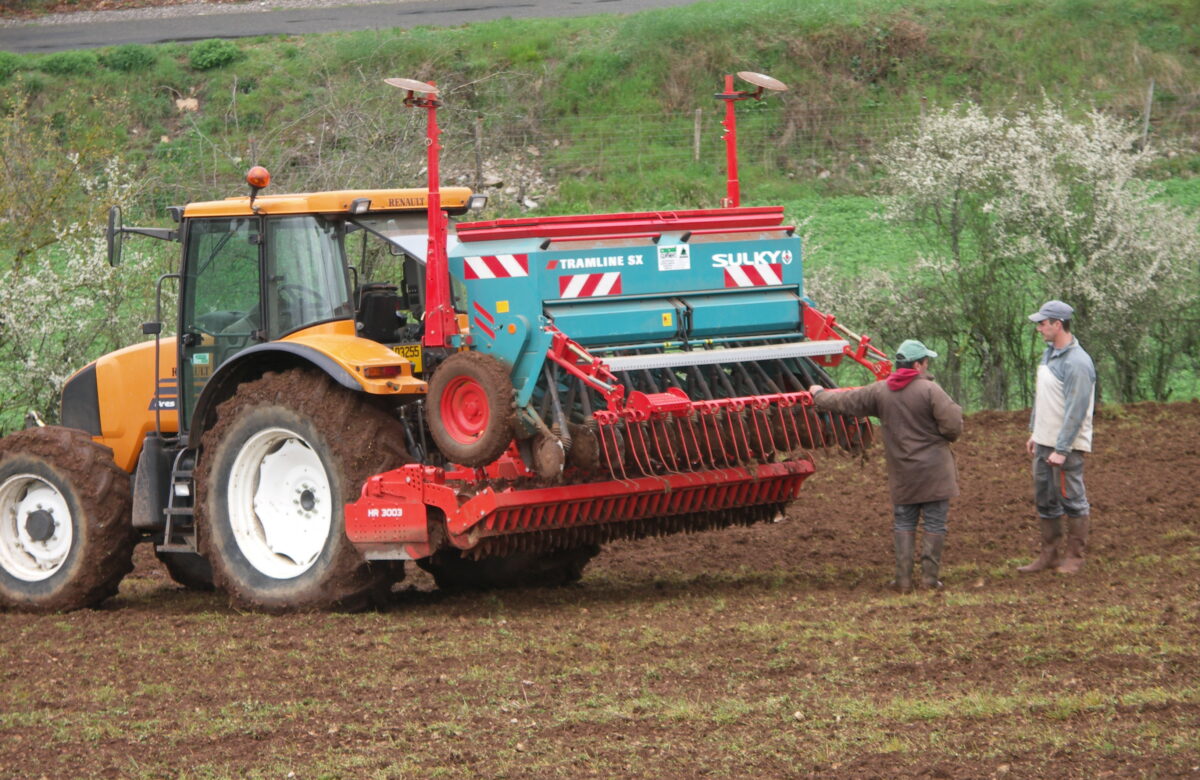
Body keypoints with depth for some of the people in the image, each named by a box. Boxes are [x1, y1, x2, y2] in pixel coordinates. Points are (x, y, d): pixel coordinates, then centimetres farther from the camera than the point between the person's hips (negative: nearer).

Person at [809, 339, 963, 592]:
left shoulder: (879, 392, 3)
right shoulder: (929, 390, -12)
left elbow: (845, 402, 14)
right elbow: (953, 425, -18)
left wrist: (819, 395, 33)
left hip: (902, 472, 4)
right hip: (933, 471, -4)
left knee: (903, 523, 11)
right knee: (935, 523, 2)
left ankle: (903, 578, 7)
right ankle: (930, 575, -1)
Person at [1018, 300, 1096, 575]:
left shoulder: (1077, 363, -19)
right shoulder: (1048, 354, 10)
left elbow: (1076, 410, -21)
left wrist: (1061, 449, -21)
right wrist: (1034, 433, 20)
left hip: (1067, 445, -9)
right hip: (1044, 443, 9)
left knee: (1072, 500, 1)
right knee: (1045, 500, 13)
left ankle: (1074, 556, 9)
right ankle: (1049, 554, 21)